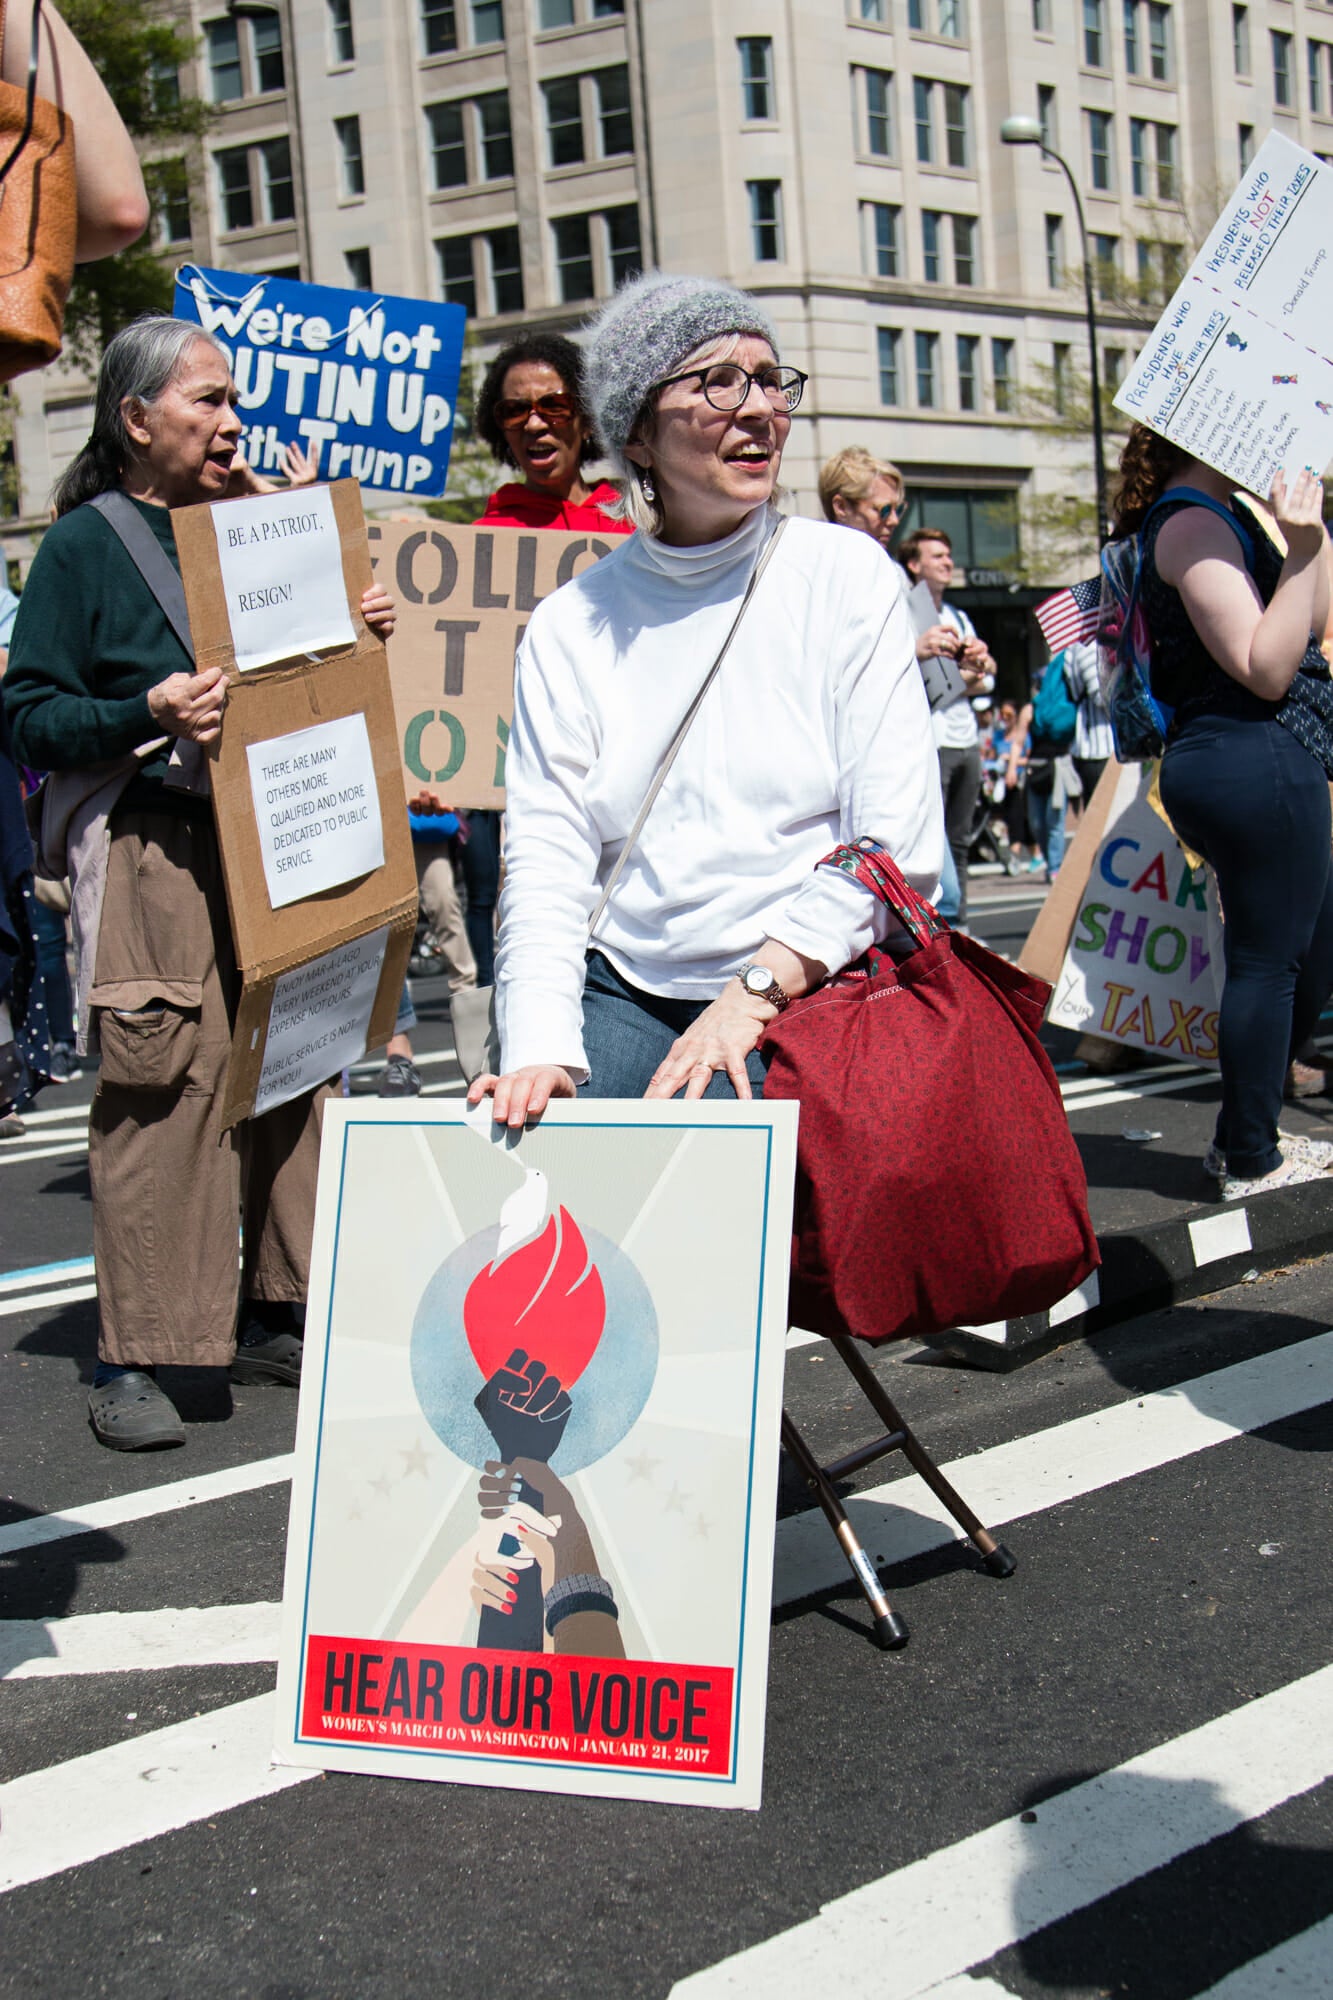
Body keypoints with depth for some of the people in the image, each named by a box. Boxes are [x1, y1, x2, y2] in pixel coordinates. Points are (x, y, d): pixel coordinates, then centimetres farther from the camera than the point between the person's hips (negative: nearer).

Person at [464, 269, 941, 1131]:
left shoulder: (844, 576, 2)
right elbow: (545, 859, -1)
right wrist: (540, 1050, -18)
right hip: (625, 995, 2)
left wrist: (755, 993, -14)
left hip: (811, 991, -2)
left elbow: (898, 845, -4)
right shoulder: (571, 628, 7)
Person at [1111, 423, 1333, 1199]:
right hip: (1256, 763, -11)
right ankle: (1251, 1160, 6)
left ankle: (1242, 1139, 26)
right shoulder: (1192, 523, -13)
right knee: (1270, 959, -4)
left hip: (1243, 762, 11)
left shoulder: (1213, 517, 20)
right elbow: (1265, 669, -19)